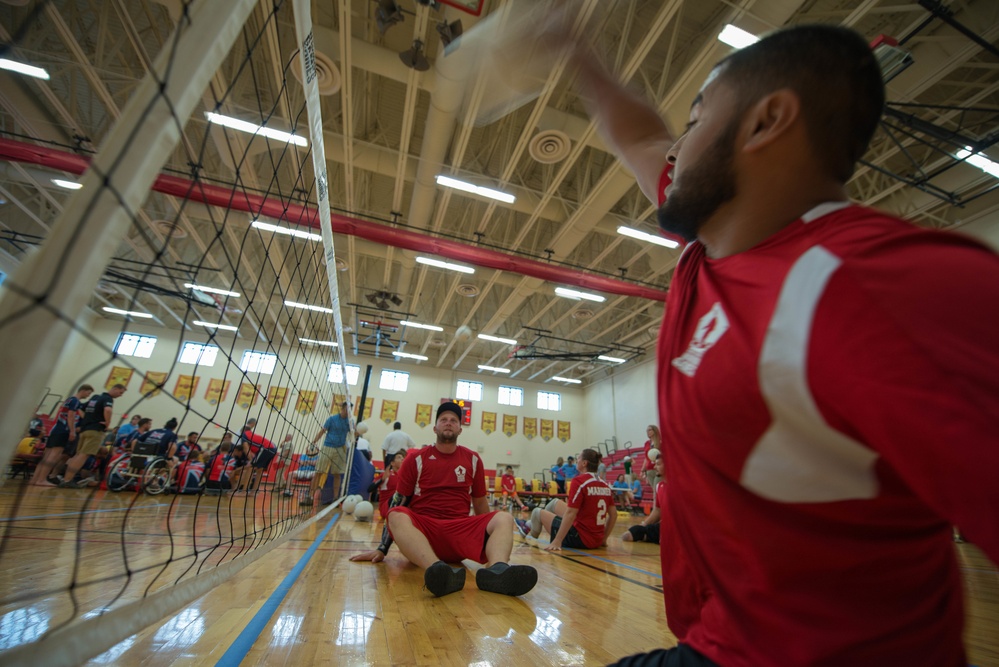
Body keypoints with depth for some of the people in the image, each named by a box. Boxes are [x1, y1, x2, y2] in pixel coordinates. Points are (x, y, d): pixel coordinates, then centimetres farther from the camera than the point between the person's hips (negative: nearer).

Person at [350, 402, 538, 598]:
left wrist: (489, 534, 20)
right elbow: (397, 505, 6)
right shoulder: (416, 459, 5)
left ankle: (497, 569, -54)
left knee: (504, 519, -23)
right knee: (398, 517, -33)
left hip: (461, 530, 2)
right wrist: (382, 548, 1)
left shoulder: (473, 460, 10)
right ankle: (438, 569, -58)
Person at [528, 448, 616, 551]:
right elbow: (613, 515, 7)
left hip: (580, 539, -7)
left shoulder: (579, 481, -18)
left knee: (538, 512, 11)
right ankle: (531, 525, 42)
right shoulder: (604, 484, 3)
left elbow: (570, 514, -22)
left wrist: (557, 542, -18)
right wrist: (603, 539, 17)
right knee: (556, 503, 21)